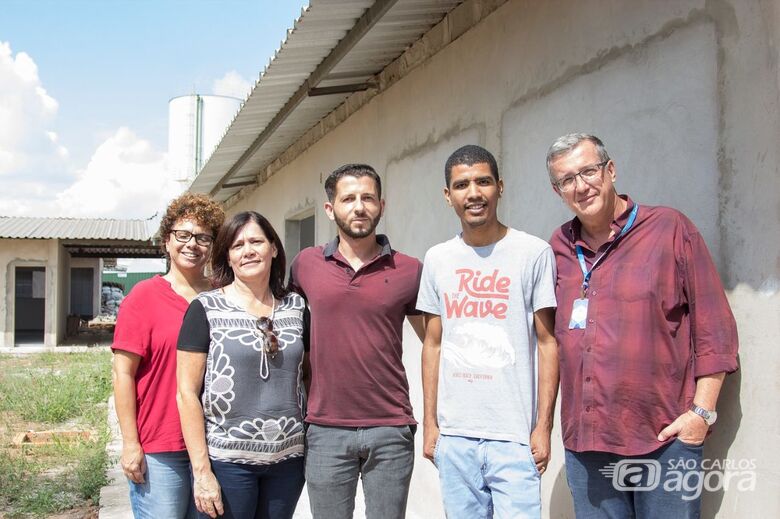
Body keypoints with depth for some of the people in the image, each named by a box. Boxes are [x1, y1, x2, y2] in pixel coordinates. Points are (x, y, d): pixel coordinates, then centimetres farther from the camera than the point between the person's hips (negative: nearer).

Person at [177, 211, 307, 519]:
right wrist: (201, 471, -10)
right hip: (226, 460, -3)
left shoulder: (297, 307, 5)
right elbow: (187, 393, -7)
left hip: (288, 458, 3)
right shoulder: (206, 308, -5)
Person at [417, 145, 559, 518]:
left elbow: (548, 344, -3)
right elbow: (433, 345, 11)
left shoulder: (534, 253, -4)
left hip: (514, 436, -3)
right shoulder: (437, 259, 7)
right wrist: (429, 423, 8)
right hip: (453, 436, 4)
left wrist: (543, 425, -7)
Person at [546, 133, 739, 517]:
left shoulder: (670, 229, -1)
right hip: (583, 443, 4)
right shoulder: (560, 247, 9)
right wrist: (546, 421, 10)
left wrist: (702, 411, -7)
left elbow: (714, 328, -1)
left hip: (664, 439, -3)